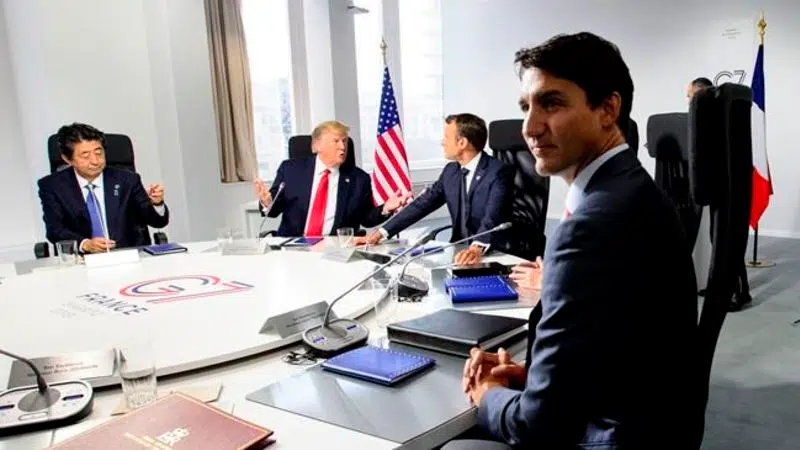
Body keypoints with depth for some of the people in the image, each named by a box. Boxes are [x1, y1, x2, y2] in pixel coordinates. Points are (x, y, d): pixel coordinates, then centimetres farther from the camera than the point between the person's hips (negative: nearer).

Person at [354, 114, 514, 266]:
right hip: (459, 249, 6)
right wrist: (381, 232, 1)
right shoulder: (450, 171, 7)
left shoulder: (499, 172, -15)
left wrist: (477, 248, -46)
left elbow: (492, 218, -28)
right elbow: (422, 204, 7)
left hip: (495, 255, -6)